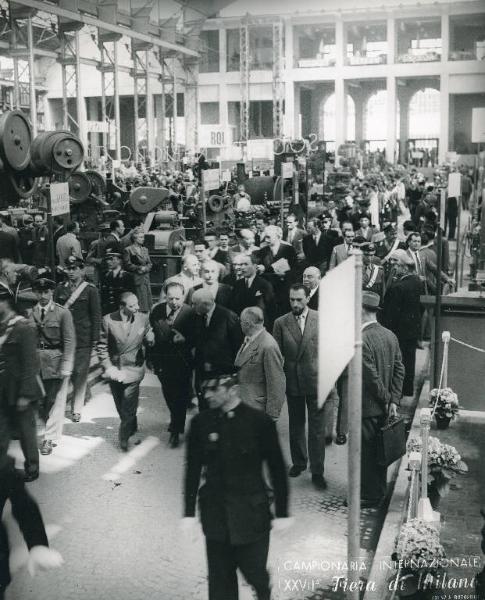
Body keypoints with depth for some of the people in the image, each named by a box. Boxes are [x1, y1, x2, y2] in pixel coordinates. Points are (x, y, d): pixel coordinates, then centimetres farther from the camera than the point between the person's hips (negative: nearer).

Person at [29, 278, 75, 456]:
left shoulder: (63, 313, -7)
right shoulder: (30, 313, 2)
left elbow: (69, 341, -9)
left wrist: (66, 367, -14)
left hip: (57, 358, -3)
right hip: (36, 359, 3)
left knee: (56, 400, 2)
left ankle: (50, 438, 12)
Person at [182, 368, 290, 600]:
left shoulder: (259, 422, -10)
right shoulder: (200, 423, -3)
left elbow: (277, 469, -4)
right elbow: (193, 470, 4)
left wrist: (282, 513, -2)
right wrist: (189, 513, 3)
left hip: (252, 515, -2)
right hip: (216, 516, 2)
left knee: (254, 573, 7)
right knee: (220, 581, 9)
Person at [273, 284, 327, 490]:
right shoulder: (281, 323, -1)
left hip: (316, 380, -2)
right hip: (292, 381, 2)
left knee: (317, 428, 0)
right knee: (296, 426, 17)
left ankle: (317, 471, 10)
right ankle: (298, 462, 35)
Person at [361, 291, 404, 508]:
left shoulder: (361, 339, -22)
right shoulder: (390, 335, 3)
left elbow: (371, 376, -21)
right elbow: (399, 370, 3)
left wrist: (387, 399, -8)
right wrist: (394, 400, 1)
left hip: (367, 407, -8)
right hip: (383, 407, 8)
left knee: (366, 452, 5)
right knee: (379, 449, 19)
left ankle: (369, 497, 15)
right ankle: (379, 492, 32)